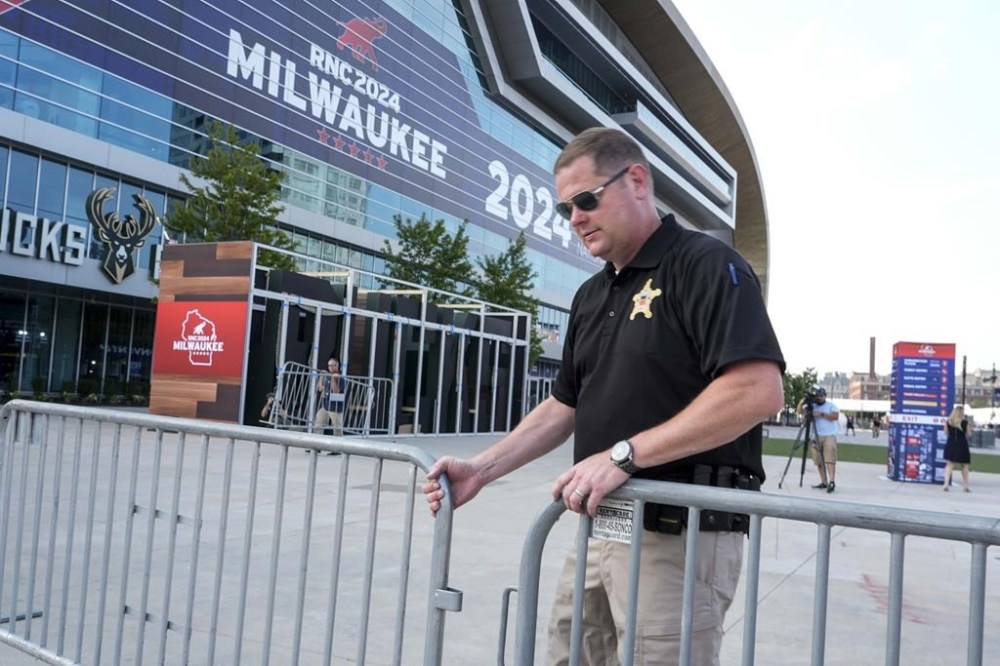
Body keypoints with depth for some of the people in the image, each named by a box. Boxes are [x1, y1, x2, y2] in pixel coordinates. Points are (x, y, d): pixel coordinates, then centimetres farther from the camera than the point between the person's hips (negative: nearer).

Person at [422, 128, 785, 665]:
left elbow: (758, 390, -22)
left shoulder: (705, 264, -9)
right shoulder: (591, 295, 15)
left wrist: (624, 454, -24)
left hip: (681, 537, -7)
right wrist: (482, 469, 6)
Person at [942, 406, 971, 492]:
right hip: (962, 445, -2)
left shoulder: (948, 421, -3)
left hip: (951, 444, 2)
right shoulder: (965, 422, -9)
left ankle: (946, 484, -8)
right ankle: (965, 486, 20)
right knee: (964, 466, 13)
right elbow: (968, 434, -2)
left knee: (949, 464, 6)